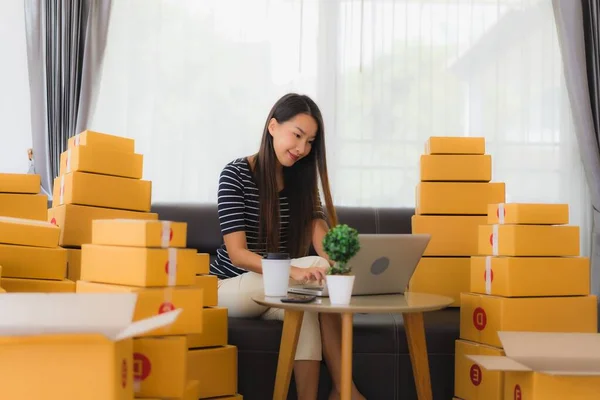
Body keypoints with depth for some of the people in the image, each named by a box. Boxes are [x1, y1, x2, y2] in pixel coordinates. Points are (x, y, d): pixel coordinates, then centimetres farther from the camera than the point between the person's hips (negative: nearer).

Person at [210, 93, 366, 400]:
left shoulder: (302, 180, 5)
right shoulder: (235, 174, -12)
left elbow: (323, 243, -8)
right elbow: (237, 254, -21)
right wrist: (295, 271, -37)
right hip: (233, 286, -4)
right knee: (316, 272, -27)